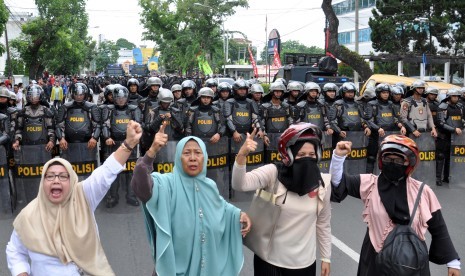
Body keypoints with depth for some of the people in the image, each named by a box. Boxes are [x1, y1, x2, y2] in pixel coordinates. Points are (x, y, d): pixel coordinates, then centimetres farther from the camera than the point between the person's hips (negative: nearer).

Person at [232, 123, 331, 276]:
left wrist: (326, 258, 11)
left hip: (304, 262, 2)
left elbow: (323, 223, 5)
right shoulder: (273, 172, -14)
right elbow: (240, 184, -30)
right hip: (269, 259, -2)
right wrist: (241, 155, -46)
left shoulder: (322, 183, -7)